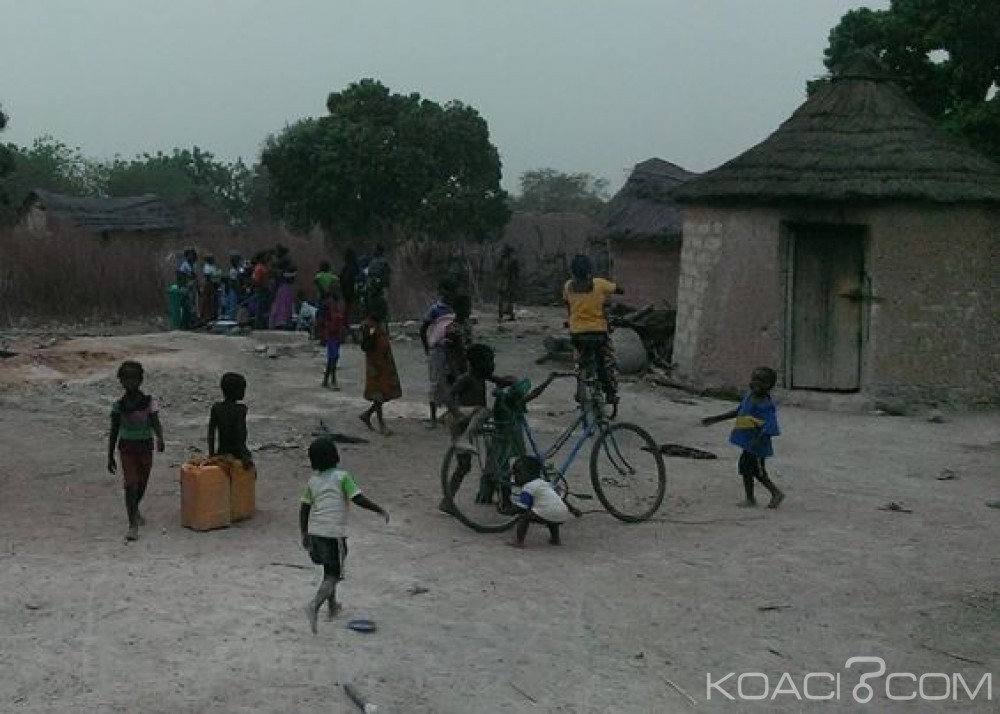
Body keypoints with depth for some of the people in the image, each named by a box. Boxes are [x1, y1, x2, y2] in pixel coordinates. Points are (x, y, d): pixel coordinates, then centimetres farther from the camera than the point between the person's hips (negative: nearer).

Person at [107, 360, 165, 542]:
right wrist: (110, 457, 6)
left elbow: (156, 424, -17)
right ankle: (133, 525, -12)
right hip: (126, 450, -1)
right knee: (130, 485, -12)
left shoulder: (149, 402, -8)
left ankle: (135, 510, 45)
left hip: (145, 449, 1)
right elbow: (114, 432, 4)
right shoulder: (119, 406, -4)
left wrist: (160, 439, -39)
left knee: (142, 485, 16)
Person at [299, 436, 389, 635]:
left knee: (329, 570, 24)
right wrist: (381, 510, -3)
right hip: (334, 534, -6)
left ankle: (332, 606, 35)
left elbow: (304, 509, 11)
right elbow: (358, 499, -13)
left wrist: (304, 534, 21)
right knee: (333, 575, -2)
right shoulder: (341, 477, -6)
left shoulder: (313, 481, 9)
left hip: (315, 532, 6)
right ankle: (315, 605, -24)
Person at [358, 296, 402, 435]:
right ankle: (381, 425, 5)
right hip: (375, 364, -8)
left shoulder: (381, 323, 11)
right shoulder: (368, 326, -14)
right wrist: (370, 336, -34)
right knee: (379, 395, -2)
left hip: (386, 363, 8)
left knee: (388, 393, 10)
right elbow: (364, 346, -15)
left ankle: (367, 414, 25)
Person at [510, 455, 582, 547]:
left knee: (524, 516, 5)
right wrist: (573, 509, 39)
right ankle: (555, 539, 35)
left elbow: (521, 508, -4)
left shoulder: (528, 487, 2)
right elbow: (562, 498, 30)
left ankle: (519, 541, -4)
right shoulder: (546, 484, 26)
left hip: (547, 515, -8)